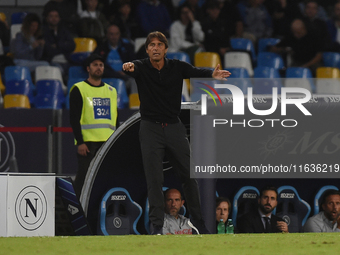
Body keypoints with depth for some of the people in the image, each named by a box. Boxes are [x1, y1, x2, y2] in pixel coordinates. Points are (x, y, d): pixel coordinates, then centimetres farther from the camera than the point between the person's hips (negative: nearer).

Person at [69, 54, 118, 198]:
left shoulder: (111, 91, 18)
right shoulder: (79, 89, 2)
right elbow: (74, 118, -4)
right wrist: (80, 142, -13)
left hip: (108, 142, 5)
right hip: (87, 141, -5)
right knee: (84, 177, -7)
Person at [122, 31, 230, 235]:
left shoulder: (177, 67, 2)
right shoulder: (141, 68, -6)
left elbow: (196, 72, -9)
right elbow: (132, 68, -26)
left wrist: (212, 74, -32)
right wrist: (128, 67, -52)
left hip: (175, 127, 2)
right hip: (151, 128, -2)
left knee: (189, 174, 5)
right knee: (154, 179, -3)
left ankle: (199, 222, 17)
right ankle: (156, 225, 3)